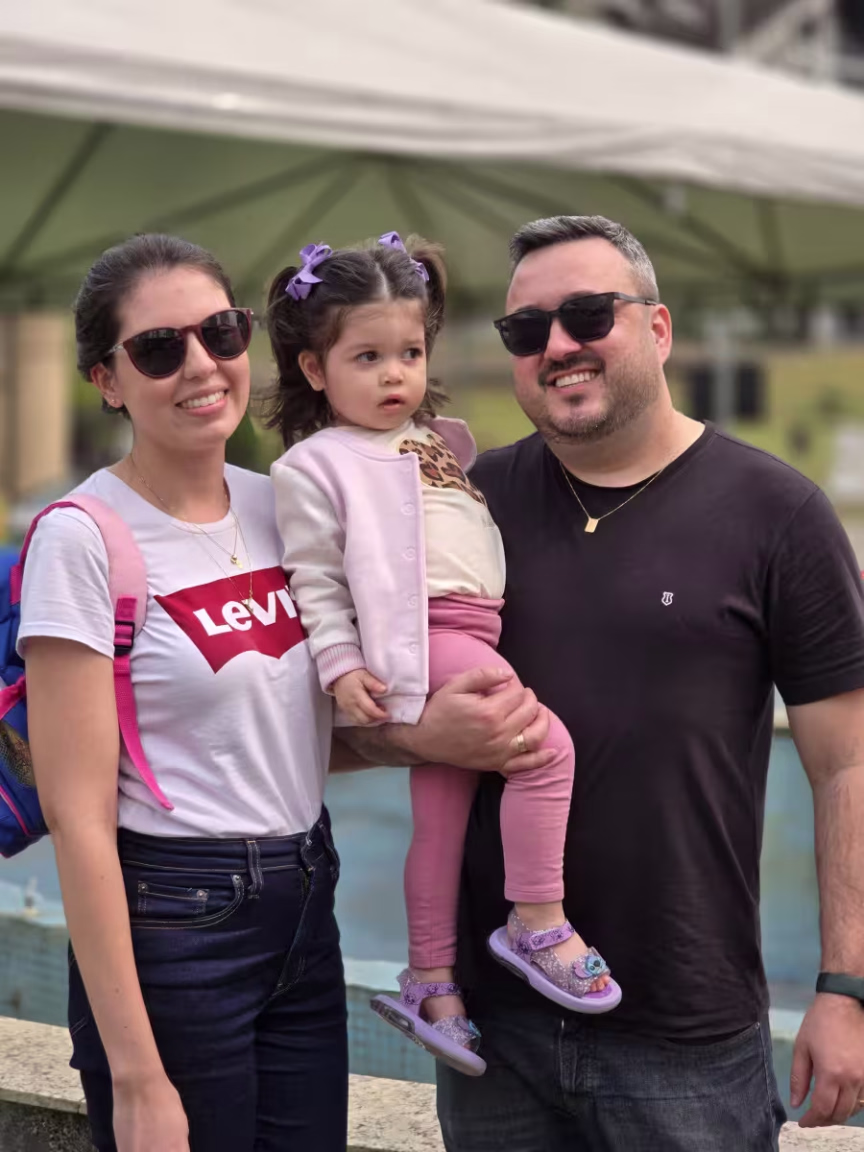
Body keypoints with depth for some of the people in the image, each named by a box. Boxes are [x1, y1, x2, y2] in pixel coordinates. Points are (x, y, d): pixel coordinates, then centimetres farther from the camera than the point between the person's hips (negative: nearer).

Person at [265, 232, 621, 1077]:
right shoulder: (315, 465, -1)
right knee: (549, 744, -20)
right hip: (421, 634, -8)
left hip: (475, 631, 8)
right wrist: (340, 665, -14)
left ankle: (429, 983, 17)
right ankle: (538, 922, -9)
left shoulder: (434, 440, 22)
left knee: (443, 816, 9)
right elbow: (315, 579, -5)